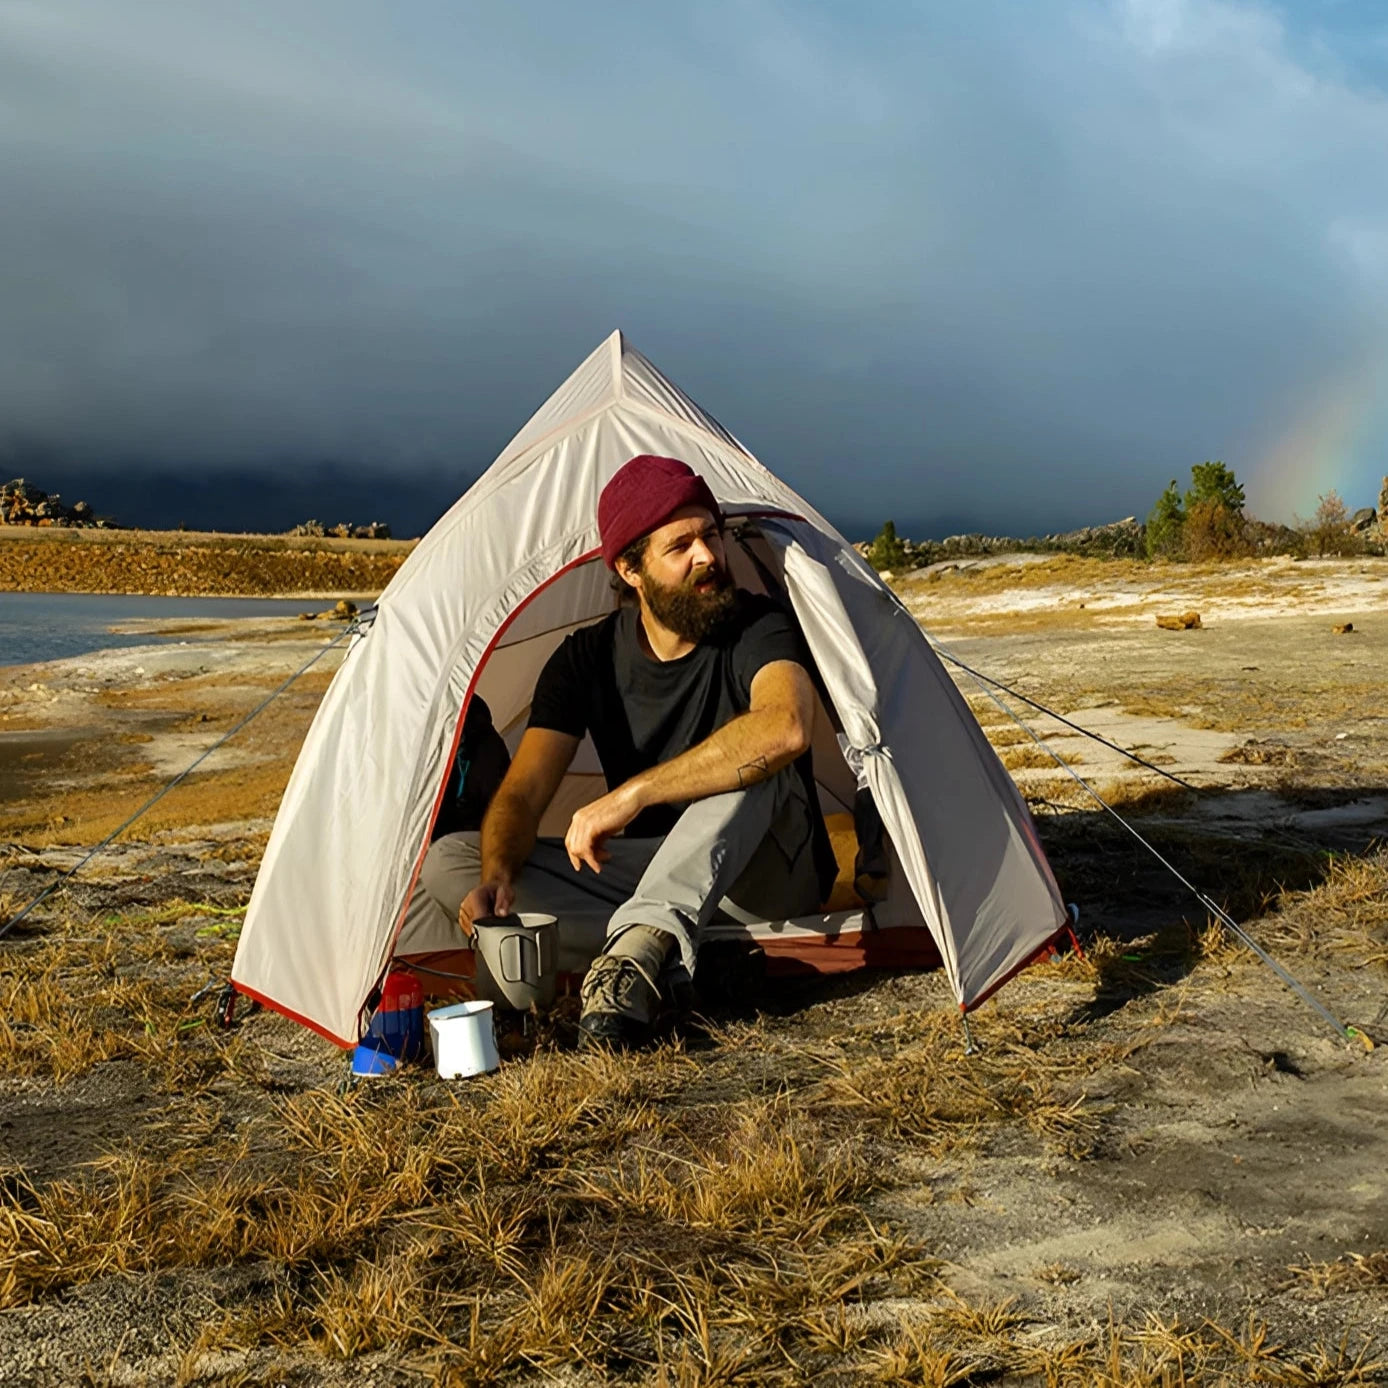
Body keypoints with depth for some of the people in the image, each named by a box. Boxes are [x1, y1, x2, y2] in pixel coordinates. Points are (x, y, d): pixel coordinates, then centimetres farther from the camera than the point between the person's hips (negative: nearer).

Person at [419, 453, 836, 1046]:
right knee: (447, 861, -13)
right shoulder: (587, 658, -5)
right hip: (647, 868, 4)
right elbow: (521, 795, -9)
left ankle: (640, 944, -45)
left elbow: (786, 728, -41)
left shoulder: (758, 630, -17)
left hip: (770, 878, -4)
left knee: (748, 766, -36)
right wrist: (497, 876, -32)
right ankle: (658, 947, -30)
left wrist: (632, 795, -40)